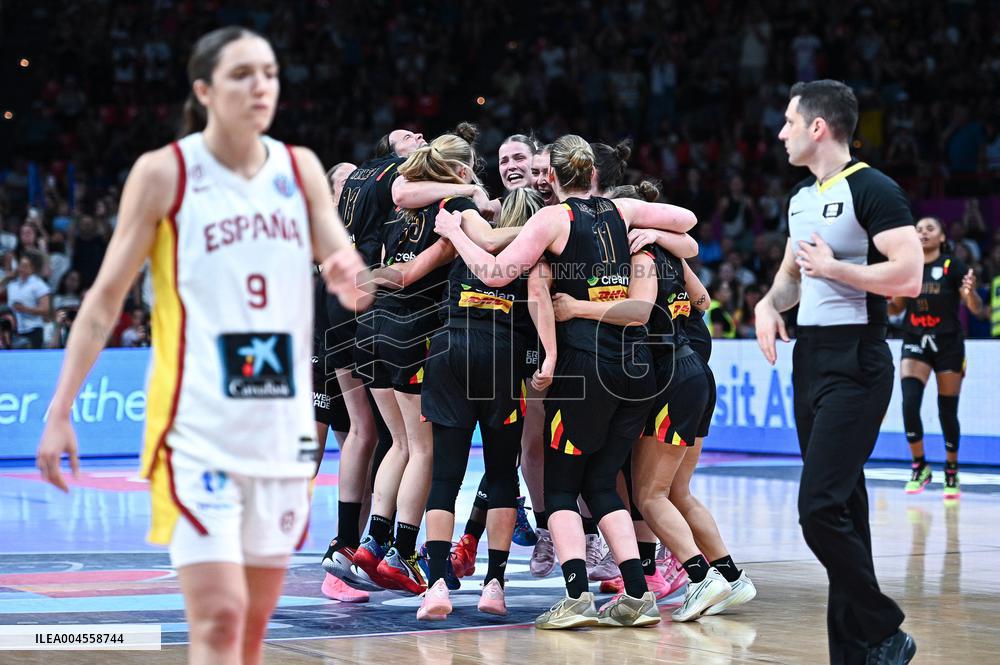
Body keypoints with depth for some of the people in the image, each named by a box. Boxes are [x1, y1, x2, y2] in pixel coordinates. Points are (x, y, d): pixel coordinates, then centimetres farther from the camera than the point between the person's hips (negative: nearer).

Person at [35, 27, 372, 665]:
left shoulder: (301, 168, 7)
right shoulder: (164, 172, -4)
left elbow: (355, 285, 5)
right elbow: (106, 297, -1)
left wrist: (353, 280, -20)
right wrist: (60, 411, -6)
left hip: (282, 426, 5)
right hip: (197, 426, -5)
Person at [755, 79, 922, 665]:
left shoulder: (873, 190, -12)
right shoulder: (803, 197, 15)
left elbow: (909, 276, -21)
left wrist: (834, 269, -15)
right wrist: (771, 304, 9)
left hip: (855, 365, -9)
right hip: (810, 357, 9)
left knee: (820, 508, -16)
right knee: (841, 509, 9)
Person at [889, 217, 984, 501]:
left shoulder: (953, 267, -8)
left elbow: (977, 309, -10)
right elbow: (896, 307, 13)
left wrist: (969, 292, -32)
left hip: (948, 346, -2)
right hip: (915, 343, 2)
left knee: (947, 411, 3)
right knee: (909, 403, -15)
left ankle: (952, 472, 21)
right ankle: (919, 467, 0)